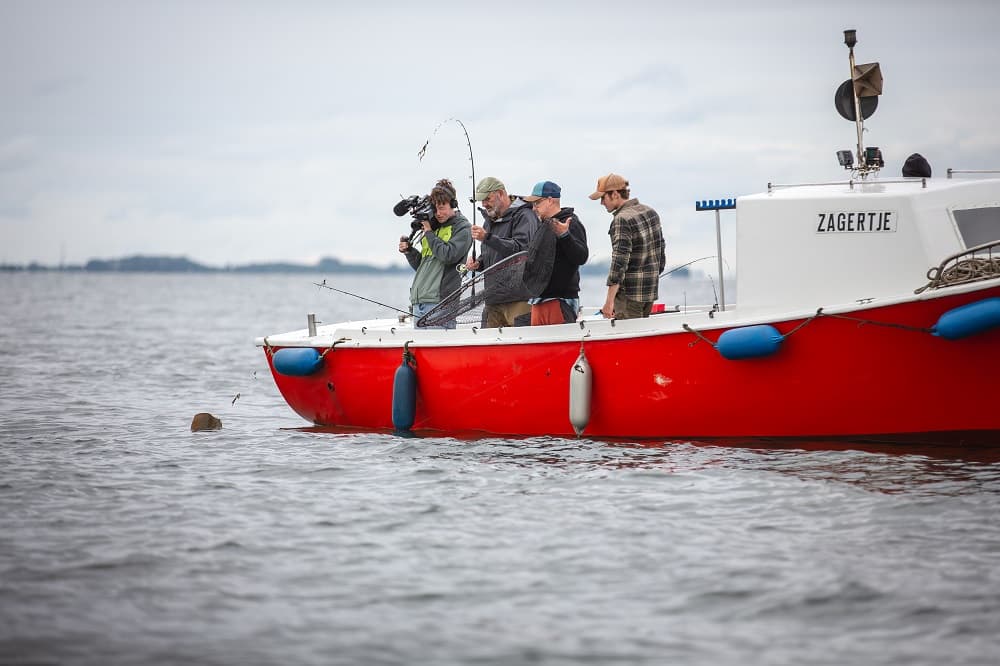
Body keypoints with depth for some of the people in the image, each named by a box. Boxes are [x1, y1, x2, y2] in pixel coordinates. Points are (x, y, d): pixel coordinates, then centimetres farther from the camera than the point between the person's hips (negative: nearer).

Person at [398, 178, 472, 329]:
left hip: (439, 301, -7)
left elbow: (448, 255, -16)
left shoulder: (462, 227, -1)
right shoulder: (434, 227, 20)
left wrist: (429, 232, -6)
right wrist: (409, 251, 6)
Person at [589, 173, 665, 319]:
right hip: (651, 291, 9)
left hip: (629, 294, -9)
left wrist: (609, 301, -23)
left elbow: (619, 263, -23)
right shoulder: (651, 212, 10)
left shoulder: (622, 220, -17)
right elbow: (661, 253, 17)